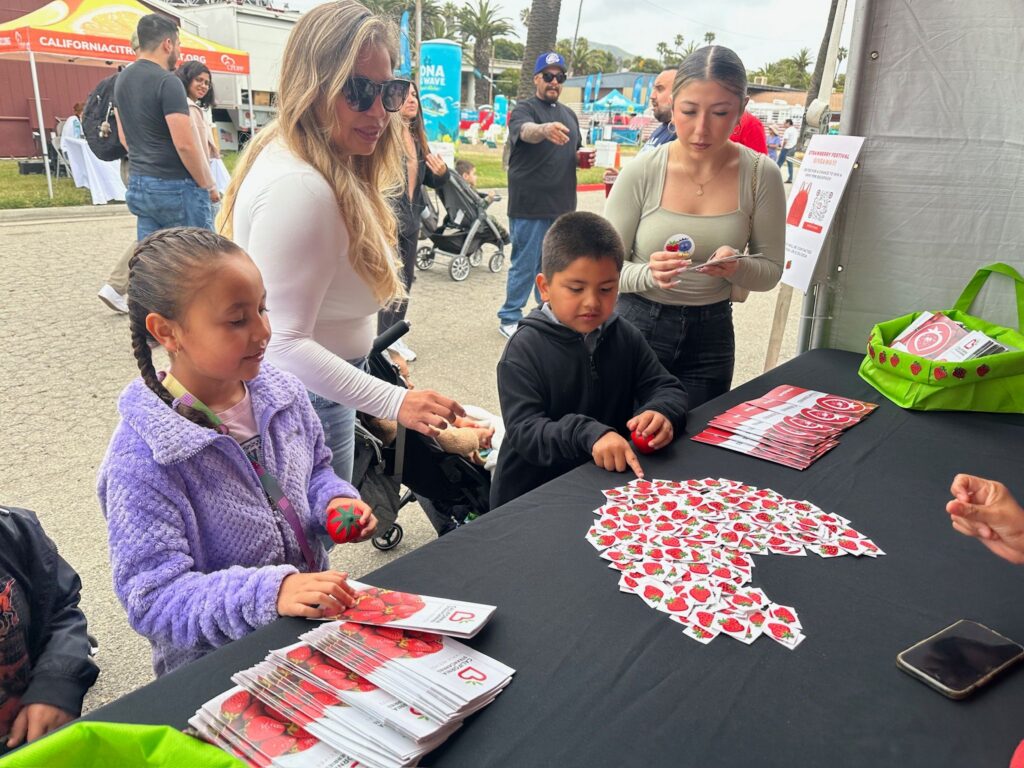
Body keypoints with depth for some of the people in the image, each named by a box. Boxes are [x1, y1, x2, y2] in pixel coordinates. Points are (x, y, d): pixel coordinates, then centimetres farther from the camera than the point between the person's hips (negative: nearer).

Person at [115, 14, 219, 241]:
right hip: (175, 187, -8)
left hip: (138, 185, 8)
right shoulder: (167, 82, -15)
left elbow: (125, 138, 18)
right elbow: (185, 144, -19)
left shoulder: (122, 80, 11)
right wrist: (209, 186, -8)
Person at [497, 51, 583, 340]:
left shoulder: (569, 114, 18)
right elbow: (525, 131, -29)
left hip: (562, 206, 7)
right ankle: (509, 319, 10)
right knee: (525, 265, -2)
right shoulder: (525, 109, -5)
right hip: (530, 205, -7)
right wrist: (545, 129, -52)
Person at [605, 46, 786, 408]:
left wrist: (737, 267, -21)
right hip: (637, 325, -1)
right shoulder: (641, 172, -11)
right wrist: (648, 274, -28)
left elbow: (771, 269, 1)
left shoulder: (761, 175, -6)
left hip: (711, 333, 2)